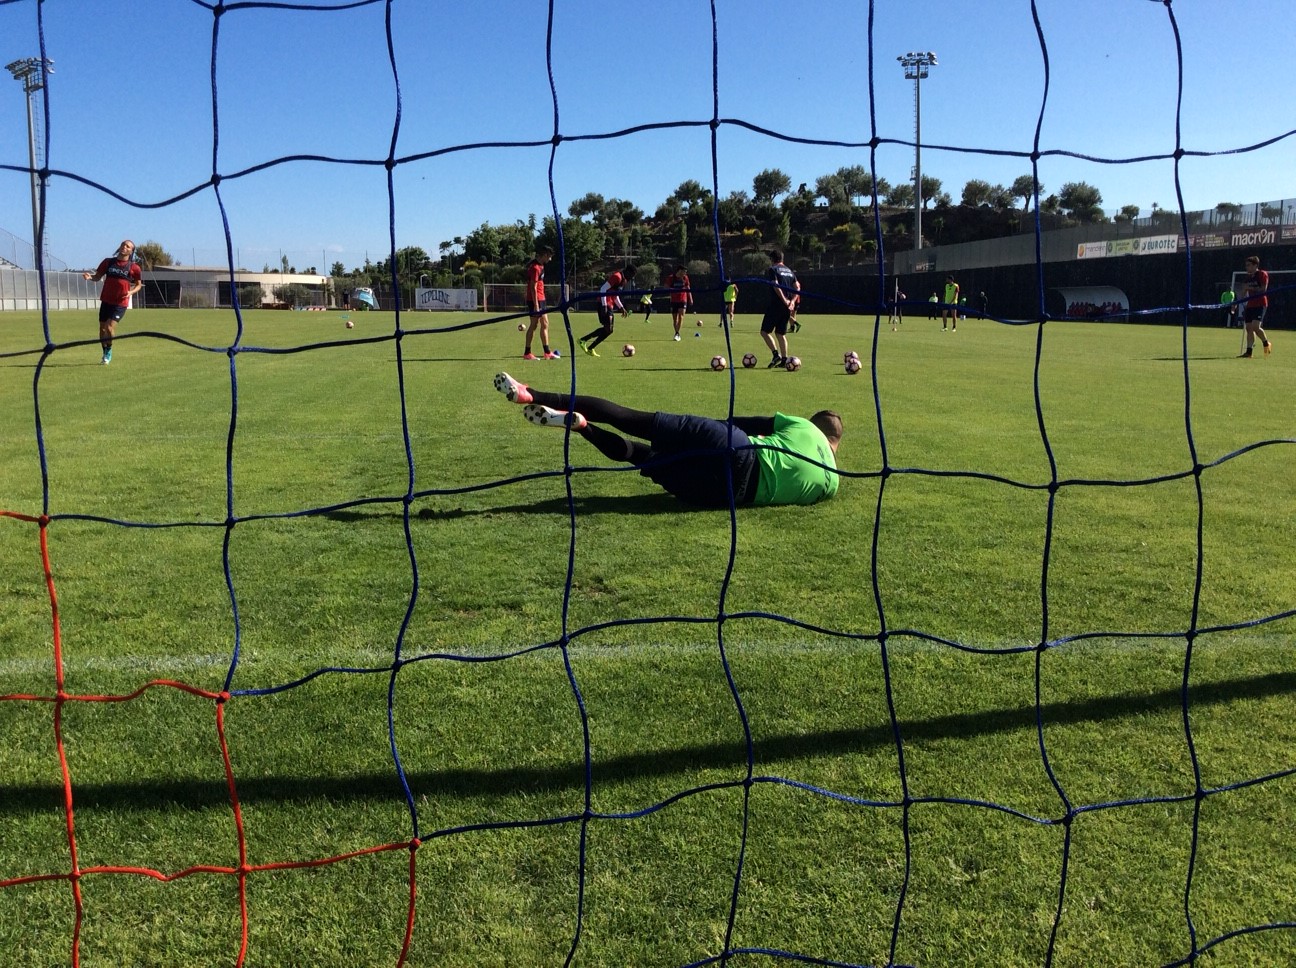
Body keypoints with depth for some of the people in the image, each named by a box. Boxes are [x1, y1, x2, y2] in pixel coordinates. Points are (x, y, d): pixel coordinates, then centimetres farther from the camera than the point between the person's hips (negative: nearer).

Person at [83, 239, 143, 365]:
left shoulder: (134, 267, -3)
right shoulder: (108, 262, 5)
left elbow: (139, 284, 7)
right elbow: (97, 277, 10)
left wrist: (131, 292, -12)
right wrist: (90, 276, -13)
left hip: (120, 304, -4)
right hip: (106, 301, 4)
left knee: (110, 327, -17)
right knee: (102, 329, 9)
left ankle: (109, 352, 7)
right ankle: (105, 354, 29)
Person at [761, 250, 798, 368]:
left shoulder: (772, 270, -4)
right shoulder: (790, 271, 17)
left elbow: (776, 286, -18)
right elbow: (797, 288, 10)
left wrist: (784, 300, -18)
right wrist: (792, 301, 0)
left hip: (776, 305, -7)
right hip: (787, 308, 7)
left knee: (764, 331, -2)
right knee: (781, 333, 15)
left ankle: (776, 355, -16)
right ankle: (784, 359, 8)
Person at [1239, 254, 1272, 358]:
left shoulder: (1262, 274, -6)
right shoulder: (1248, 277, 15)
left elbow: (1263, 290, -15)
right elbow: (1244, 292, 25)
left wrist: (1250, 288, -16)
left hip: (1260, 304, -7)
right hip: (1250, 305, 7)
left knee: (1256, 326, -19)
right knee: (1249, 328, 2)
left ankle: (1266, 343, 6)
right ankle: (1249, 352, 2)